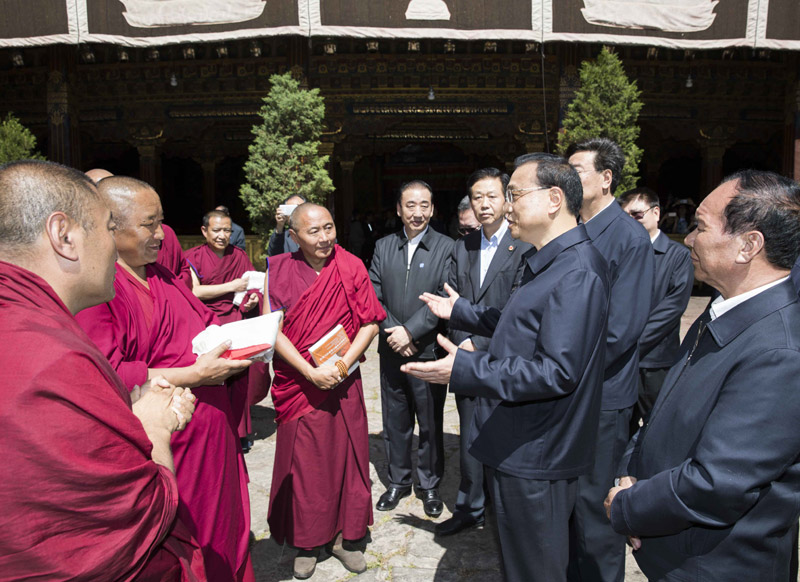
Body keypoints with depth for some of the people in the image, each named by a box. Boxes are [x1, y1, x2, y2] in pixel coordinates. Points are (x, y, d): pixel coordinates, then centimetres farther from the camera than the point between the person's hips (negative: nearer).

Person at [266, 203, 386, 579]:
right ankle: (307, 543, 25)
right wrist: (310, 372, -16)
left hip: (343, 381, 1)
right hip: (297, 383, -1)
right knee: (302, 460, 7)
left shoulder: (351, 267, -2)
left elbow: (370, 322, -2)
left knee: (346, 455, 9)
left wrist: (344, 364, -14)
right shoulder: (278, 270, -4)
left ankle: (345, 537, 27)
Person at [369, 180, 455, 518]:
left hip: (428, 352, -3)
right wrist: (393, 333, -10)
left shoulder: (446, 248, -5)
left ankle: (429, 485, 29)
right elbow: (373, 297, 3)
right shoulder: (384, 247, 7)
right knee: (394, 422, 15)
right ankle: (398, 482, 33)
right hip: (391, 351, 4)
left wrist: (410, 331, -17)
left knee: (431, 424, 10)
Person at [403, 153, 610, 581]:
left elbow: (558, 370, -30)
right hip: (517, 448, 10)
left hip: (536, 459, -10)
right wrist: (460, 311, 23)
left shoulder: (577, 272, -24)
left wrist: (465, 369, -33)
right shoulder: (549, 263, 11)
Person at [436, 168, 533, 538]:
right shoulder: (462, 247, 11)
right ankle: (469, 508, 31)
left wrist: (480, 346, -16)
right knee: (470, 436, 15)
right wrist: (462, 342, -7)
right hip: (467, 358, 5)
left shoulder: (523, 246, -9)